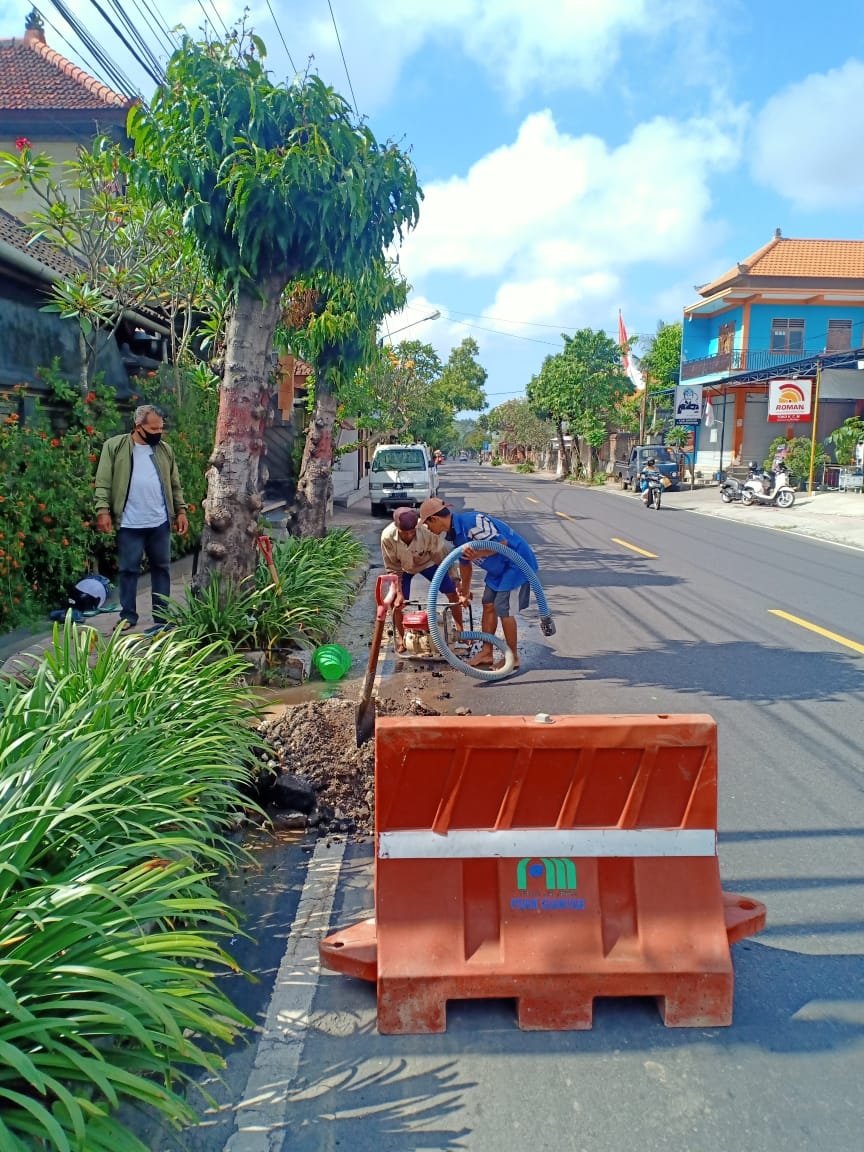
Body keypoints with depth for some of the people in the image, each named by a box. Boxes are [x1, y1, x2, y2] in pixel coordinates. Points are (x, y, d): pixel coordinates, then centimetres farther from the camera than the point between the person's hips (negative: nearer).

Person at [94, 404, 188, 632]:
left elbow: (174, 485, 13)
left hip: (160, 522, 4)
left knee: (161, 567, 10)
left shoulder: (164, 449, 9)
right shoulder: (115, 446, -3)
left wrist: (180, 511, 8)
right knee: (128, 569, 4)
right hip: (129, 523, -4)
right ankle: (128, 616, 15)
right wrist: (103, 510, -13)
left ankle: (162, 617, 19)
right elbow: (103, 482, -5)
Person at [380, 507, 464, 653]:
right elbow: (393, 568, -22)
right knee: (397, 602, -9)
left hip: (427, 562, 0)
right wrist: (399, 593, -26)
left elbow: (444, 557, -30)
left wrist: (458, 584, -30)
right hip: (403, 567, 0)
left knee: (453, 593, -2)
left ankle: (460, 631, 19)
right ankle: (400, 638, 16)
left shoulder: (427, 531, -41)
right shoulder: (388, 537, -36)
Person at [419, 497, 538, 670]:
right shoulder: (454, 534, 4)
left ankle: (513, 658, 3)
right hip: (499, 568, 10)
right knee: (488, 605, 10)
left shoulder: (472, 521, -26)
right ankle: (487, 653, 20)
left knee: (502, 608, -9)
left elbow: (502, 542, -28)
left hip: (517, 562, -10)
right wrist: (465, 592, 29)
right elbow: (465, 562, 19)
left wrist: (478, 554, -43)